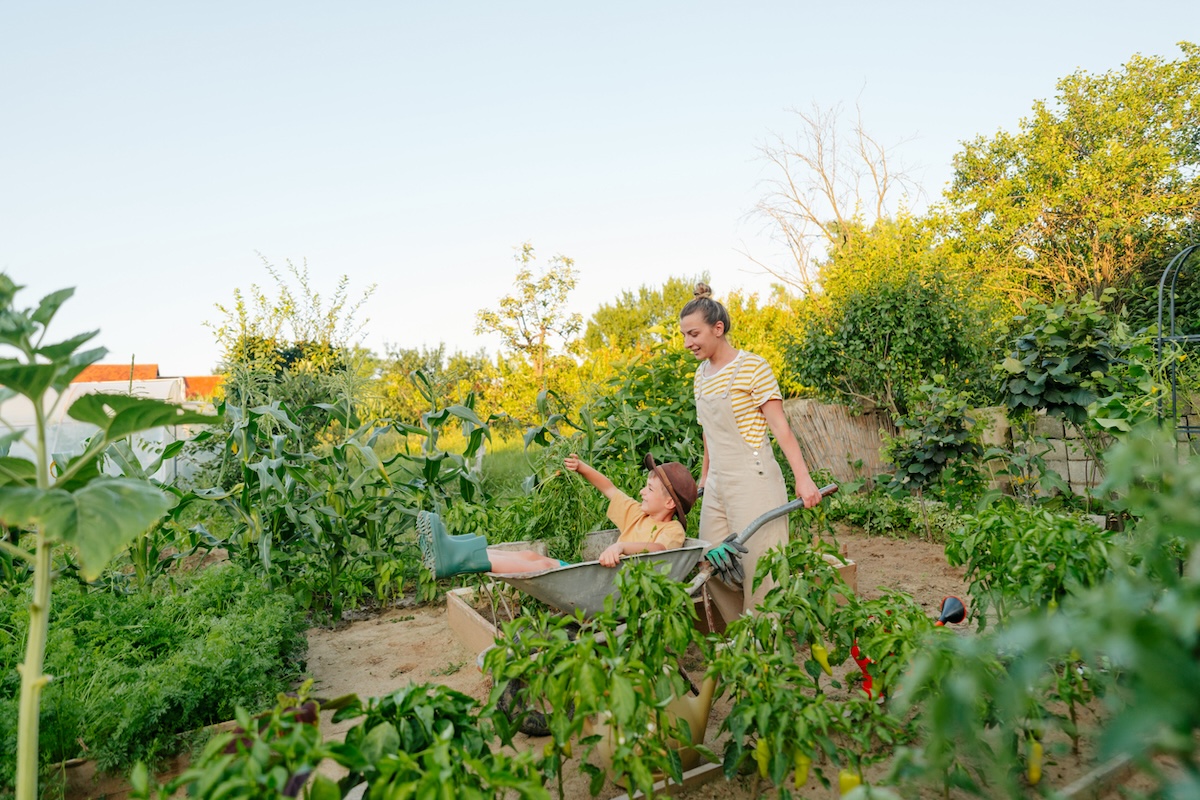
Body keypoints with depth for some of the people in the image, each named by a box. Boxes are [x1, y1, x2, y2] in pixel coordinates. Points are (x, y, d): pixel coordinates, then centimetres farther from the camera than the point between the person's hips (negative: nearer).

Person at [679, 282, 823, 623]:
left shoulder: (752, 366, -8)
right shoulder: (701, 376, 12)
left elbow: (779, 426, -12)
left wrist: (803, 478, -19)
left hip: (753, 480, -7)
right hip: (717, 486, 7)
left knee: (759, 571, -4)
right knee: (713, 569, 7)